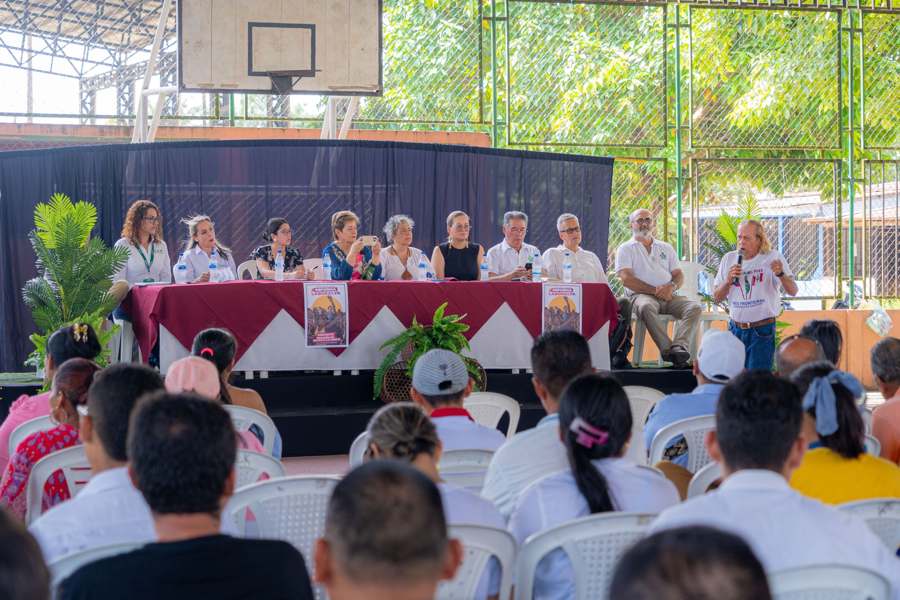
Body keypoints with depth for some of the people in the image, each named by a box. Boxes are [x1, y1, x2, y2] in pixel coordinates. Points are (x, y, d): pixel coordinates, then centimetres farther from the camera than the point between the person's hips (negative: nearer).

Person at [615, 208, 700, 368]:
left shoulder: (666, 248, 26)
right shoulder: (626, 249, 12)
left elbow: (679, 275, 20)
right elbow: (627, 279, -2)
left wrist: (672, 286, -6)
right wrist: (655, 290, -10)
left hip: (668, 296, 4)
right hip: (641, 295, -4)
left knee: (694, 307, -25)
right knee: (646, 307, -40)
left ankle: (679, 347, -46)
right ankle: (668, 350, -49)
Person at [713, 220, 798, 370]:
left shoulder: (773, 258, -4)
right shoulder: (729, 259, 7)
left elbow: (792, 291, -12)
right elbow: (717, 297, 8)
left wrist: (781, 274, -31)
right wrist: (729, 280, -11)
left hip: (762, 330, -4)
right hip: (735, 329, 4)